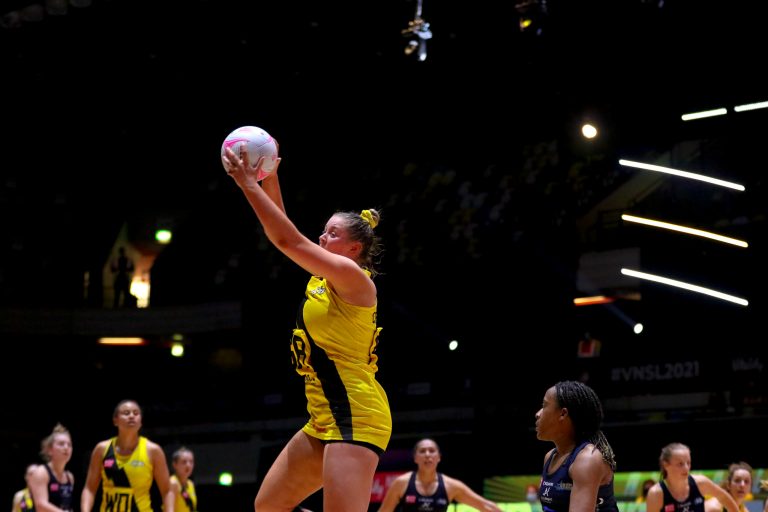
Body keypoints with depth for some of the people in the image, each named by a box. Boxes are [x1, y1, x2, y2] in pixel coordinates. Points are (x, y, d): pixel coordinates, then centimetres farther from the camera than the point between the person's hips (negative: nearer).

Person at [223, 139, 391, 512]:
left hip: (355, 417, -10)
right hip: (326, 420, 10)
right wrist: (270, 180, 10)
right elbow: (286, 238, 19)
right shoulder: (323, 278, 16)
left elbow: (288, 240, -16)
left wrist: (248, 184, -12)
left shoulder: (354, 278, -10)